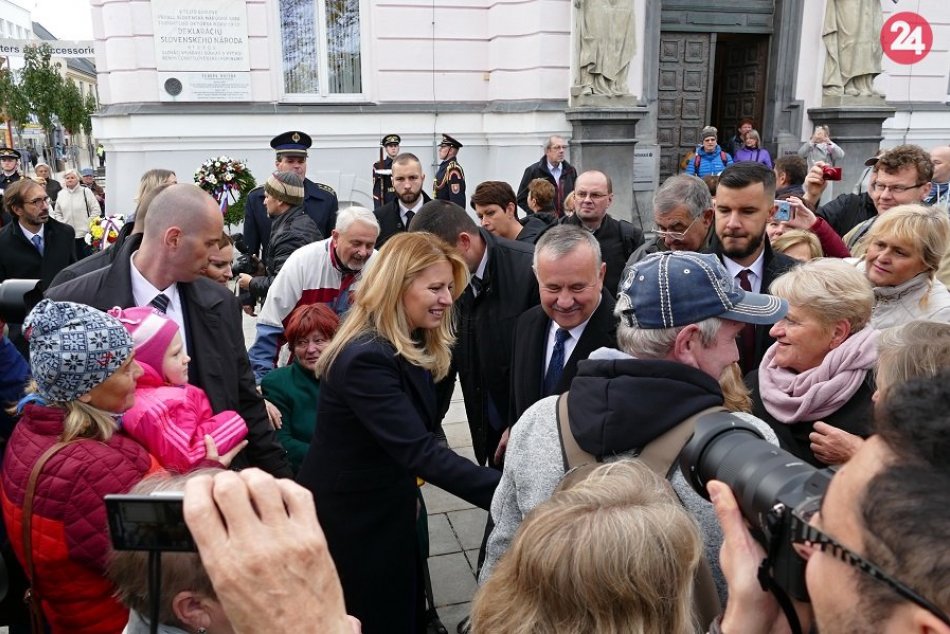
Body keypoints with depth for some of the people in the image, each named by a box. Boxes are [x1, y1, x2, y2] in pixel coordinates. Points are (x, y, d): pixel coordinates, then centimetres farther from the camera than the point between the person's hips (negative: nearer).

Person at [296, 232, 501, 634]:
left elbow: (412, 440, 2)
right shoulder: (366, 357, -30)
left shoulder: (412, 345, 1)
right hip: (349, 519, -8)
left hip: (386, 510, 8)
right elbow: (420, 452, -36)